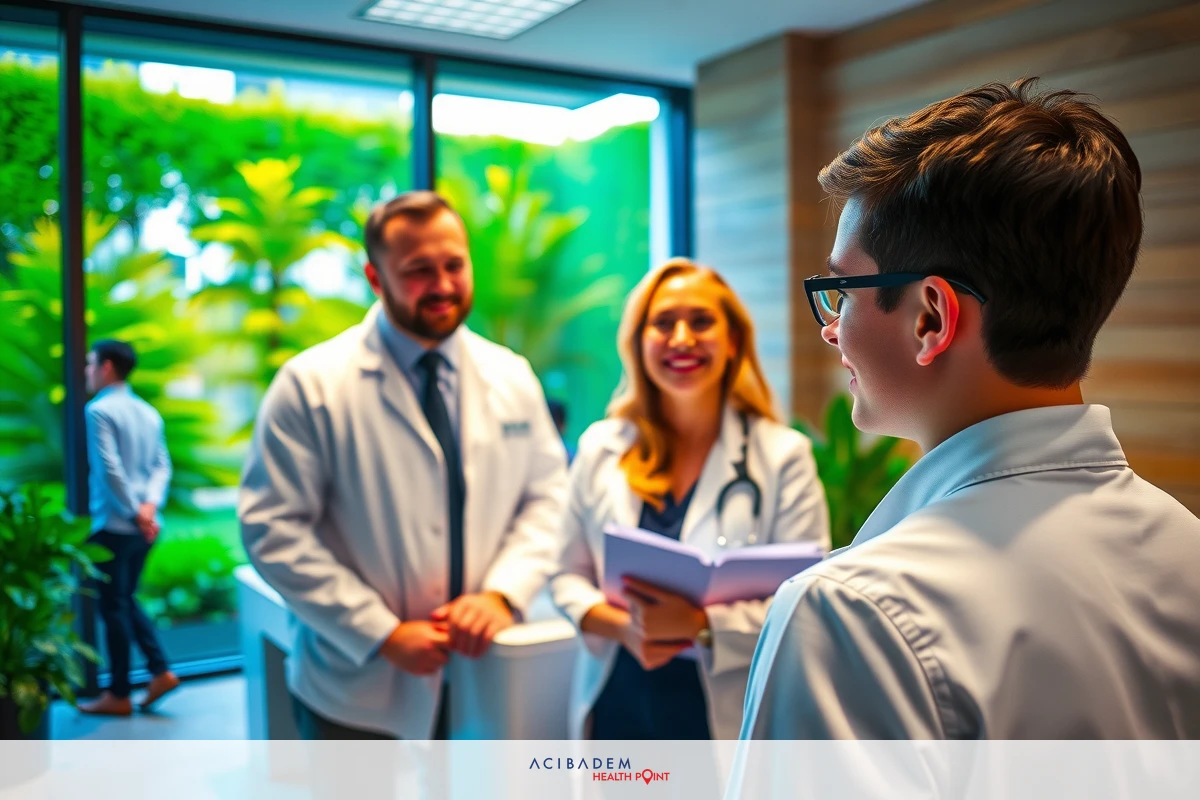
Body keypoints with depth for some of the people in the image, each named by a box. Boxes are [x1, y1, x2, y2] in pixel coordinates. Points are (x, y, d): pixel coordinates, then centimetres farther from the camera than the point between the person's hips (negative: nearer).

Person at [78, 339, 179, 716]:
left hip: (114, 525, -7)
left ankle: (118, 695, 11)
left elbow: (110, 469, -19)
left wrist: (135, 513, -13)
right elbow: (162, 465, 5)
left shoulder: (99, 410, -11)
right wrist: (150, 505, -7)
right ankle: (160, 671, 12)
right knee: (126, 600, 19)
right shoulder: (149, 412, 12)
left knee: (113, 608, 3)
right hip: (143, 525, 7)